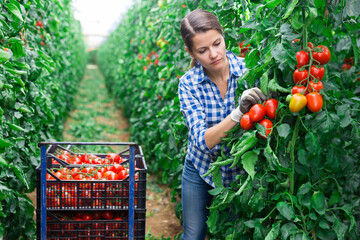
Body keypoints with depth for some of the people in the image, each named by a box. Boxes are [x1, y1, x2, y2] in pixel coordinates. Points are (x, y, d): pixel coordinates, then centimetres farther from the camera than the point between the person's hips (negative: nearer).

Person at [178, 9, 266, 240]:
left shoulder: (248, 69, -18)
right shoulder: (188, 84, -17)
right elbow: (202, 140, -26)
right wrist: (238, 113, -41)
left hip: (240, 169, 0)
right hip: (201, 169, 0)